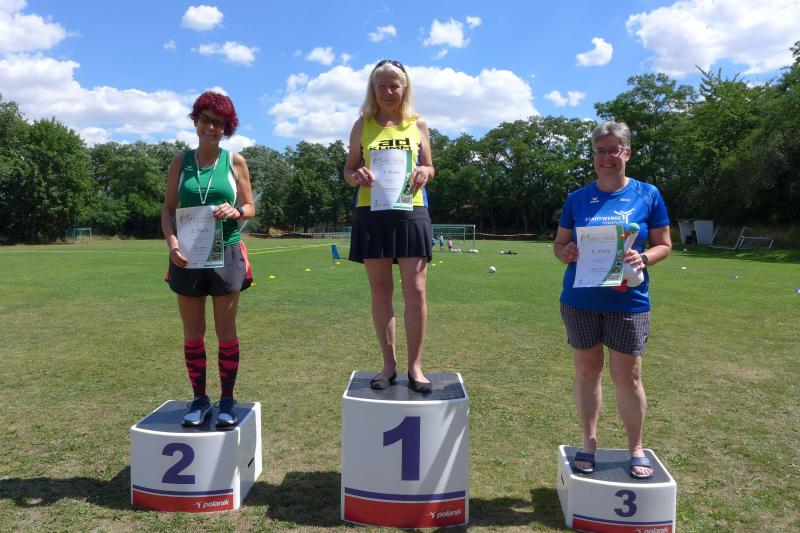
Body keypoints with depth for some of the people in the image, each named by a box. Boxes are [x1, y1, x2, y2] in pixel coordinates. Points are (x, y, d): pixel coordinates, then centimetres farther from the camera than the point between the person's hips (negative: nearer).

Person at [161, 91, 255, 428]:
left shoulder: (234, 161, 5)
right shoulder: (180, 161, 7)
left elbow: (250, 207, 7)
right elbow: (168, 210, 6)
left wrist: (235, 212, -16)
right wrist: (172, 242, -12)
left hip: (227, 253, -1)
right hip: (188, 256, 2)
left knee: (226, 331, 4)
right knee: (193, 333, 7)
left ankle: (227, 400, 15)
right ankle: (199, 399, 20)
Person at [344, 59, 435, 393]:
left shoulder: (417, 124, 11)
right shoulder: (363, 125, 10)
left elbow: (429, 168, 15)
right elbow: (348, 170, 12)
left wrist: (424, 172, -8)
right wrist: (356, 176, -12)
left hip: (410, 213, 0)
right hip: (372, 213, 1)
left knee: (415, 291, -5)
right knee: (380, 292, 4)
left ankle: (415, 366, 7)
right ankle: (389, 364, 15)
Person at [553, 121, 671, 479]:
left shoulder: (647, 195, 1)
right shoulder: (578, 198, 5)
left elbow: (664, 245, 4)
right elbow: (559, 243, 9)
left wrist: (644, 258, -17)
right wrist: (565, 253, -14)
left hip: (628, 301, -1)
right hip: (580, 300, 2)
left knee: (627, 376, 4)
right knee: (586, 370, 10)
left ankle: (636, 449, 23)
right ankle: (589, 443, 26)